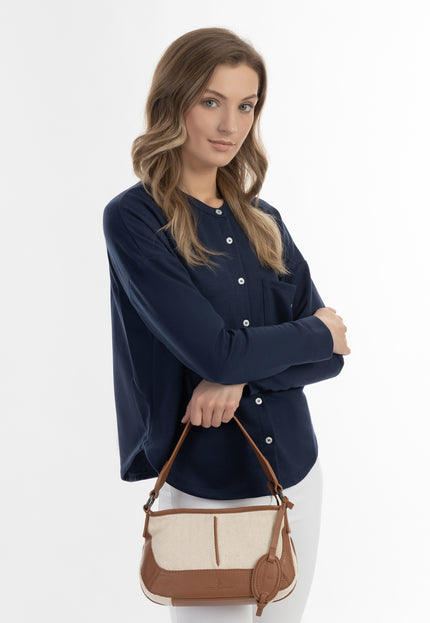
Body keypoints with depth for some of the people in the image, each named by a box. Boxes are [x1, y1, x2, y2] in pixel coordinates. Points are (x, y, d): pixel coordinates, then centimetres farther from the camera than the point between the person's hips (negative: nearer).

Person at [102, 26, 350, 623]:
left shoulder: (264, 220, 5)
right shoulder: (134, 219, -12)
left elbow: (332, 351, 0)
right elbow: (215, 350, -20)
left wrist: (242, 376, -16)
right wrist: (315, 333, -5)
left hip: (296, 474, 5)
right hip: (203, 490, -5)